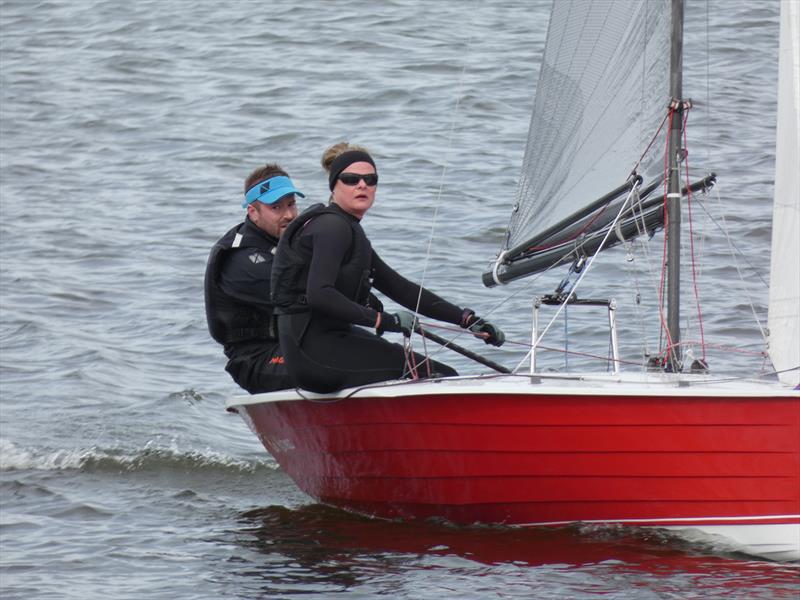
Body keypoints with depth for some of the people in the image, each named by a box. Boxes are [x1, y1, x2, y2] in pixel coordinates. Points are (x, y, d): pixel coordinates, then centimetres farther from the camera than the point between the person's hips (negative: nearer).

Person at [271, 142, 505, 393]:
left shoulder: (351, 232, 19)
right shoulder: (331, 227, -12)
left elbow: (402, 289, 20)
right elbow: (318, 294, -27)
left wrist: (467, 319, 13)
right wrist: (384, 321, -24)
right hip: (315, 350, -10)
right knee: (442, 377, -12)